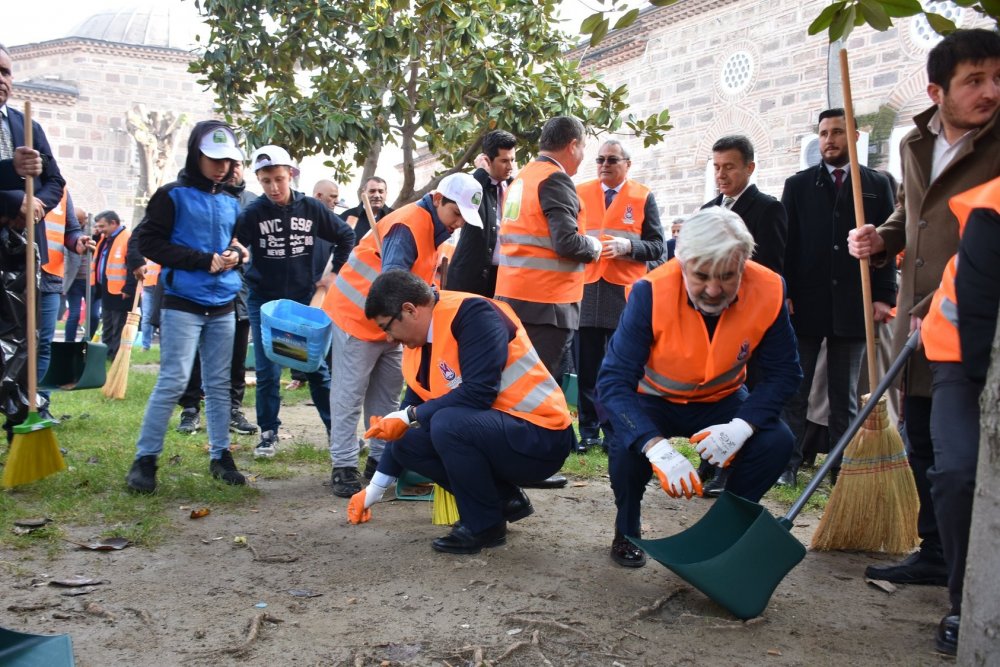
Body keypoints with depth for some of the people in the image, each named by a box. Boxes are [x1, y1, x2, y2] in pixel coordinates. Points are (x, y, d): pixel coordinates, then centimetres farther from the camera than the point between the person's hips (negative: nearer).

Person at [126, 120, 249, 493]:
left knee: (219, 384, 9)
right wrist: (204, 260, -15)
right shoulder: (173, 196, -4)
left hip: (223, 306, 6)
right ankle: (145, 459, 2)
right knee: (173, 382, -8)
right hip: (183, 304, -5)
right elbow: (149, 242, -9)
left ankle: (220, 455, 18)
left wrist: (236, 255, -3)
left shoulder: (231, 203, 13)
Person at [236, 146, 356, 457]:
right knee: (268, 372, 1)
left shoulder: (311, 208, -5)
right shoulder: (253, 213, -11)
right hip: (264, 302, -1)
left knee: (318, 367, 6)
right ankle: (268, 434, 17)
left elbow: (346, 236, 7)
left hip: (303, 299, 1)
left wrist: (336, 273, 3)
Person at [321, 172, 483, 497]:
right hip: (357, 317, -9)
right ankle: (343, 467, 0)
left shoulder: (433, 228, 7)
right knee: (349, 395, -4)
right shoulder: (408, 226, -24)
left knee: (387, 395, 10)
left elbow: (422, 280, 10)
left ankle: (381, 458, 18)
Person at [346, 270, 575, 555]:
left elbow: (478, 393, -28)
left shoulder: (473, 314, -19)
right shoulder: (418, 347, 7)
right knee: (407, 442, 1)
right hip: (493, 429, 9)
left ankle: (485, 525, -9)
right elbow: (411, 409, 15)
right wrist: (373, 491, 18)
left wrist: (410, 416, -17)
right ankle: (505, 500, 10)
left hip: (541, 439, -9)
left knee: (448, 423, -30)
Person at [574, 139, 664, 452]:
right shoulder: (580, 193, 12)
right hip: (586, 289, 2)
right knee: (586, 367, 4)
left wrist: (628, 246, -14)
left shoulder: (643, 197, 6)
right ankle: (588, 432, 12)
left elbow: (656, 246, 3)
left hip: (625, 292, -2)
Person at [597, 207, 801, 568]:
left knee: (777, 441, -22)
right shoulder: (651, 293, -31)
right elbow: (613, 380, -33)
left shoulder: (768, 291, -23)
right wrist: (656, 445, -49)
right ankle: (627, 531, 1)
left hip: (720, 402, 3)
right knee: (629, 445, -32)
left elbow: (783, 373, -14)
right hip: (653, 400, -2)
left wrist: (742, 426, -34)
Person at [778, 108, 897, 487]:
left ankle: (844, 469, 15)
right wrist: (783, 294, -5)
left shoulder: (877, 185, 7)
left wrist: (884, 296, -5)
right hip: (805, 302, 0)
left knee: (845, 395, 8)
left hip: (852, 305, 0)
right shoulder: (798, 185, 8)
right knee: (794, 391, 5)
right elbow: (786, 244, 3)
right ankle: (787, 465, 11)